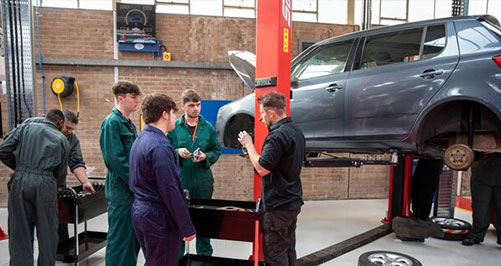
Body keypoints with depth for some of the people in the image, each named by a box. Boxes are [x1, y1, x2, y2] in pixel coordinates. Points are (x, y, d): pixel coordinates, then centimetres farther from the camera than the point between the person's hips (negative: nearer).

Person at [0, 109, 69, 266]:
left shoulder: (25, 127, 12)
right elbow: (61, 173, 10)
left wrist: (17, 167, 17)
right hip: (46, 183, -1)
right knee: (47, 231, 11)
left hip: (20, 181, 2)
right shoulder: (62, 139, 10)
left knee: (20, 230, 12)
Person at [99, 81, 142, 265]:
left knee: (134, 237, 17)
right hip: (121, 190, -9)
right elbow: (116, 159, -21)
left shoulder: (129, 124, 13)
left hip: (133, 189, 9)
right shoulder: (112, 122, -14)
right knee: (119, 238, 3)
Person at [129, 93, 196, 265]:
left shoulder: (140, 140, 9)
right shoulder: (160, 145, -21)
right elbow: (170, 189, -23)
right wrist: (187, 227, -18)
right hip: (158, 216, -9)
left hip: (140, 211, 9)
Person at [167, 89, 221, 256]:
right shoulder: (174, 127, -1)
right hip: (180, 179, -1)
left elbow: (216, 151, 6)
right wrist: (177, 152, -19)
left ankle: (205, 254, 31)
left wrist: (206, 157, -13)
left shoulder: (208, 127, 3)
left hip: (203, 180, 1)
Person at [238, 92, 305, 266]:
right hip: (293, 201, 10)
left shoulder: (277, 135, -22)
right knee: (289, 248, 19)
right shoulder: (295, 130, 9)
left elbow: (262, 169, -22)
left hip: (278, 205, -9)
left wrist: (248, 145, -10)